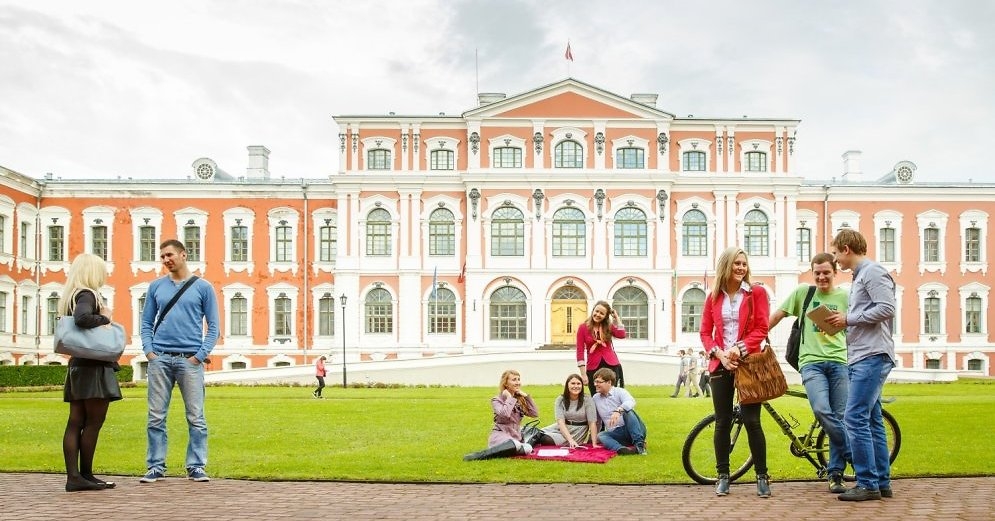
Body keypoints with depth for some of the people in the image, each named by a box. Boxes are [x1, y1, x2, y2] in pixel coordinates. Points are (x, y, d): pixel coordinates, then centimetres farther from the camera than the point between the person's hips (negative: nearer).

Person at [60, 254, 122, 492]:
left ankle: (73, 476, 5)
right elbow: (82, 318, -32)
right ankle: (85, 475, 2)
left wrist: (102, 318, 11)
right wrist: (104, 317, -15)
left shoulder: (70, 296, 16)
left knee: (76, 421, 5)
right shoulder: (87, 295, -12)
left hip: (78, 365, 9)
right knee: (94, 421, -2)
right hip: (93, 367, -9)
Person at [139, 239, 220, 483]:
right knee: (156, 417, 4)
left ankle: (196, 467, 7)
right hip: (160, 358, 2)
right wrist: (148, 350, -1)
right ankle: (156, 467, 13)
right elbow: (147, 322, 14)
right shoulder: (156, 286, 12)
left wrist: (201, 354, -7)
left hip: (190, 360, -2)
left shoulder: (203, 287, 5)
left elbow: (213, 326, 4)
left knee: (196, 418, -1)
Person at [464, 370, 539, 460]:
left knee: (528, 449, -31)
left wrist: (526, 396, 1)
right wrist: (509, 398, -8)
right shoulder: (497, 400, -1)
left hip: (515, 436, 6)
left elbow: (535, 414, 6)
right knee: (515, 445, -42)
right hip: (500, 435, -6)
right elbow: (504, 414, -22)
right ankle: (480, 455, -37)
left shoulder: (520, 400, 15)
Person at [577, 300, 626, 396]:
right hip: (593, 368, -1)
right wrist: (583, 374, -7)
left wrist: (616, 317, -4)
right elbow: (580, 351, -2)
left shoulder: (609, 326, 7)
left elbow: (621, 335, -15)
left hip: (611, 366, 1)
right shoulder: (583, 328, 0)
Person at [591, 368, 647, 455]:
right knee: (601, 435, -26)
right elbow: (596, 420, 27)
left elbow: (631, 402, -26)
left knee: (628, 411, -32)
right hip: (615, 434, 4)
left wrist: (618, 411, -44)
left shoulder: (619, 392, -2)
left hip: (631, 431, -4)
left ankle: (640, 444, -40)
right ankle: (620, 449, -55)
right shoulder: (595, 398, 15)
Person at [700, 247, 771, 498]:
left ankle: (762, 476, 6)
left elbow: (761, 329, -5)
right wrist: (720, 354, -11)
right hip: (721, 364, 2)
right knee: (722, 422, 5)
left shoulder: (756, 293, 1)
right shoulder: (714, 297, 8)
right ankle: (723, 476, 13)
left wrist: (739, 348, -18)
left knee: (751, 420, -5)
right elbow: (705, 332, 6)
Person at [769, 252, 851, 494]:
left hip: (839, 362, 1)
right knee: (821, 410, -23)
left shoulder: (844, 297, 12)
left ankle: (835, 474, 8)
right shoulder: (803, 292, 10)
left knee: (840, 416, -2)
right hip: (811, 362, -1)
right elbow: (777, 315, 13)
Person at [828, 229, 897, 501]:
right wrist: (843, 321, 7)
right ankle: (882, 483, 17)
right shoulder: (860, 275, 21)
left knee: (855, 418, -13)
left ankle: (868, 484, -8)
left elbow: (886, 309, -20)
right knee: (871, 421, 11)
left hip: (872, 356, -11)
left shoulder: (873, 272, -9)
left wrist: (848, 319, -13)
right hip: (862, 357, 11)